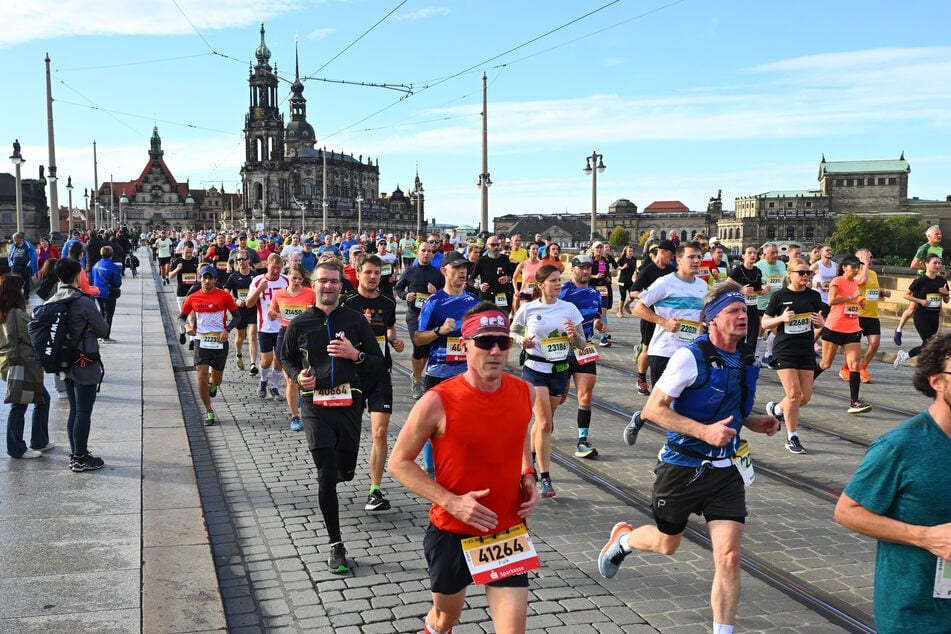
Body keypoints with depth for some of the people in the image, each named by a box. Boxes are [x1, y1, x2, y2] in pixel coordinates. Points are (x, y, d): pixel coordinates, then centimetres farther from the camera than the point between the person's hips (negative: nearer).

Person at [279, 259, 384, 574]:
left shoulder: (356, 320, 1)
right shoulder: (299, 324, 2)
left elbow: (379, 364, 3)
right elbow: (286, 358, 16)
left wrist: (355, 354, -16)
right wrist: (298, 376, -5)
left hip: (349, 405, 2)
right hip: (316, 406, -1)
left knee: (345, 471, 14)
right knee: (327, 476, -7)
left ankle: (326, 478, 53)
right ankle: (336, 545, 3)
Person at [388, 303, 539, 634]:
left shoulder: (525, 393, -6)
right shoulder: (438, 402, -20)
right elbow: (399, 462, -11)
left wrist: (527, 477, -2)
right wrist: (451, 502, -22)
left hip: (508, 531, 2)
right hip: (452, 532, -2)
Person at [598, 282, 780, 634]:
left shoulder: (745, 360, 3)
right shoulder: (691, 356, -18)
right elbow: (653, 409, -19)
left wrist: (754, 421, 2)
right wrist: (704, 431, -28)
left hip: (726, 470, 5)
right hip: (683, 468, -4)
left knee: (729, 558, -6)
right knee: (666, 544, 17)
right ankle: (623, 538, 50)